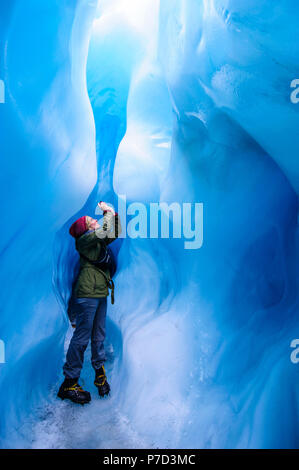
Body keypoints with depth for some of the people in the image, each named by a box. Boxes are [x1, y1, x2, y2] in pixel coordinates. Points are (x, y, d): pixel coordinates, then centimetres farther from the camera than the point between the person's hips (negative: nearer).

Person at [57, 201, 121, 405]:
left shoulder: (99, 240, 18)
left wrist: (114, 213, 17)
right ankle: (69, 383, 3)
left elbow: (115, 233, 27)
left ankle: (100, 371, 23)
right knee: (82, 337, -6)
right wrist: (108, 212, -5)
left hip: (100, 294, 9)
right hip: (87, 293, -8)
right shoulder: (85, 239, -7)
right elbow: (106, 231, -19)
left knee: (99, 336, 12)